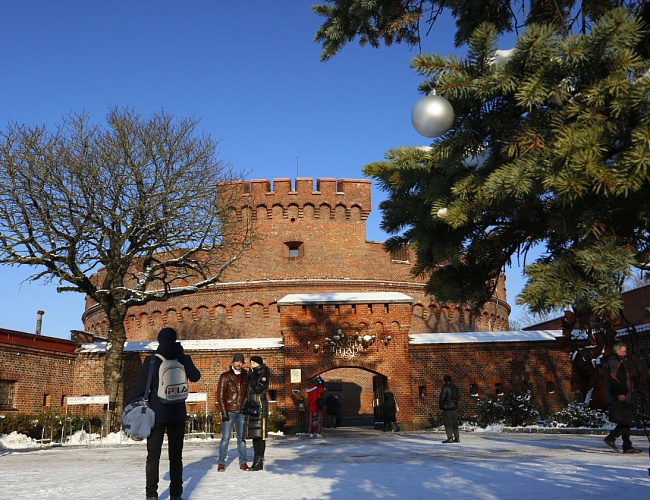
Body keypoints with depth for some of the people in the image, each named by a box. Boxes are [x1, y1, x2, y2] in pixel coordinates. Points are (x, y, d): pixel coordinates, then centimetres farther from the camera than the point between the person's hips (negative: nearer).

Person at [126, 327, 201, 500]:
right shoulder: (184, 360, -2)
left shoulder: (151, 361, -9)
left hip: (157, 414, -2)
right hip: (178, 414, 2)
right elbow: (195, 377, 13)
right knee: (176, 455, 9)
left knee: (153, 456, 7)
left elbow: (140, 387, -9)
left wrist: (127, 406, 2)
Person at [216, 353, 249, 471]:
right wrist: (223, 412, -8)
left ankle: (243, 462, 12)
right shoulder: (225, 376, 1)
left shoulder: (246, 377, 10)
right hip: (229, 412, -3)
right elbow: (220, 395, -1)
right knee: (225, 438, -4)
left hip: (241, 412, 3)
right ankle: (221, 463, 3)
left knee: (242, 438, 5)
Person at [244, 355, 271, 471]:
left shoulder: (263, 375, -7)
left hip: (260, 405, -9)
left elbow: (258, 389, -21)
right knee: (254, 435, 11)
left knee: (259, 435, -7)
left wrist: (252, 377, -13)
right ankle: (256, 461, 17)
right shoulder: (252, 374, 17)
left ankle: (260, 462, -4)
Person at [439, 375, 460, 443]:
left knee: (447, 423, -4)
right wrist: (455, 405, 17)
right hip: (455, 407, 7)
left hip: (447, 407, -7)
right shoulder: (455, 387, 12)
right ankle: (457, 438, 13)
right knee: (454, 423, 11)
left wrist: (441, 406, -3)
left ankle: (450, 438, -9)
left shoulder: (445, 387, -10)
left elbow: (442, 397, -12)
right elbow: (457, 397, 15)